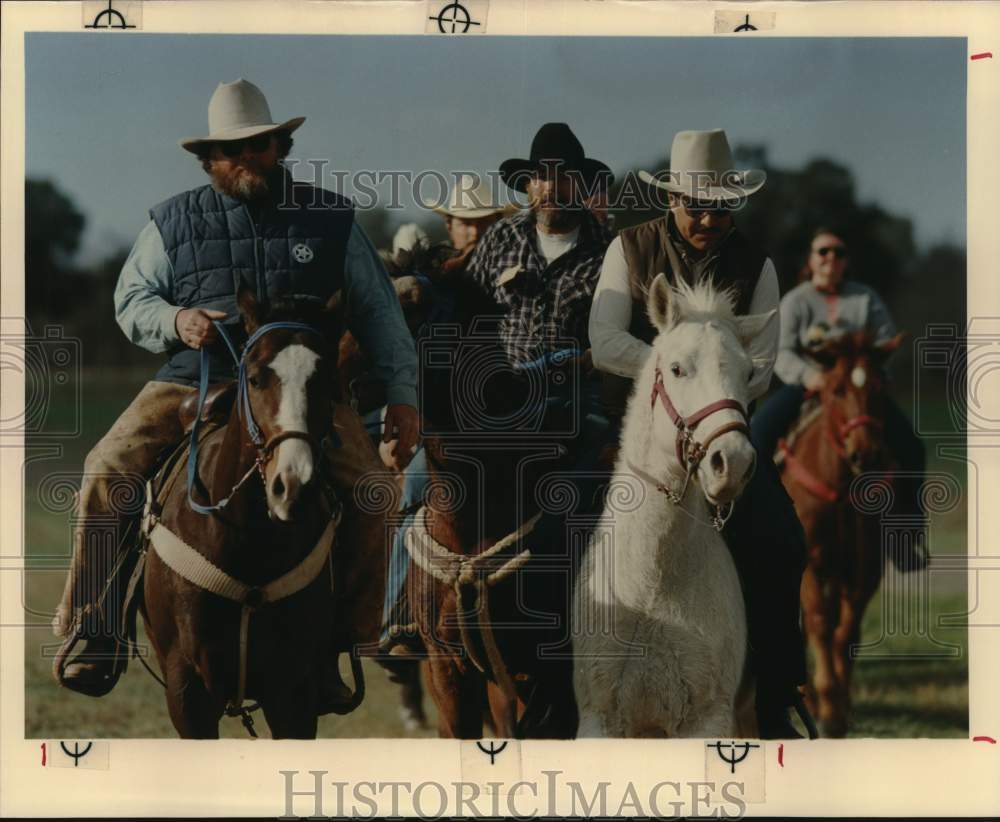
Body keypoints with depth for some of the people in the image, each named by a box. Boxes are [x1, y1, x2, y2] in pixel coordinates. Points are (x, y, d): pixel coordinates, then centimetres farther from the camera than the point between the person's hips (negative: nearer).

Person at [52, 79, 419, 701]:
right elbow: (131, 299, 16)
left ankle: (356, 631, -3)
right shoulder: (174, 222, 11)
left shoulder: (331, 218, 10)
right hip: (195, 382, 0)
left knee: (370, 485, -20)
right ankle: (90, 630, -11)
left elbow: (378, 311, 14)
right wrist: (175, 320, -6)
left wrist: (403, 392, 7)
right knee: (108, 468, -19)